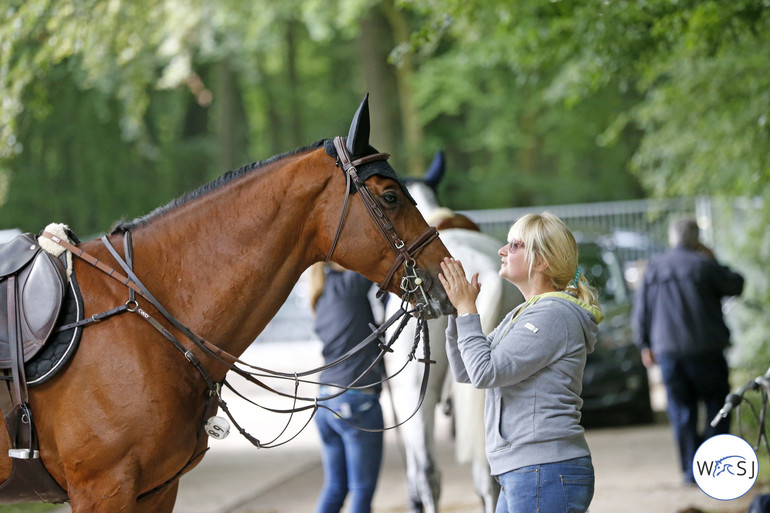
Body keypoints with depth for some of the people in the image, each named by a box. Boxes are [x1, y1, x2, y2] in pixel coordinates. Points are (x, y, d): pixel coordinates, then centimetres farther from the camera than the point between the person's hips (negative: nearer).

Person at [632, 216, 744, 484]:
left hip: (667, 350, 4)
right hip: (704, 349, -3)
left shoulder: (653, 268, 8)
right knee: (717, 402, 8)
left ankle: (691, 469, 3)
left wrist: (645, 345, 19)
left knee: (681, 411, 7)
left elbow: (641, 309, 11)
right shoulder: (702, 264, -6)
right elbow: (735, 286, 5)